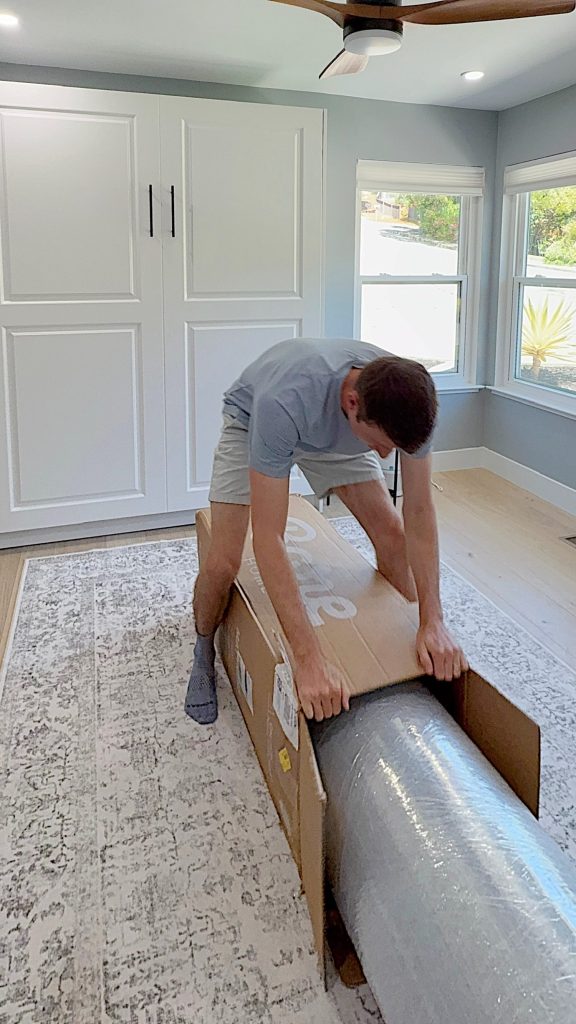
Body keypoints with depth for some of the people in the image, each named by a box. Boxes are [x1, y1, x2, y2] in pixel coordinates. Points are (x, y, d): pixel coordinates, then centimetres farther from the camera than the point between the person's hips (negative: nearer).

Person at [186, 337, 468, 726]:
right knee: (223, 562, -15)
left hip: (334, 430, 4)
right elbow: (268, 538, -47)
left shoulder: (410, 399, -33)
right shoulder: (283, 402, -48)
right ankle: (204, 655, 16)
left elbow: (419, 512, -26)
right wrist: (310, 658, -51)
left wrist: (433, 623, -32)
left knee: (392, 533, -8)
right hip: (252, 419, -3)